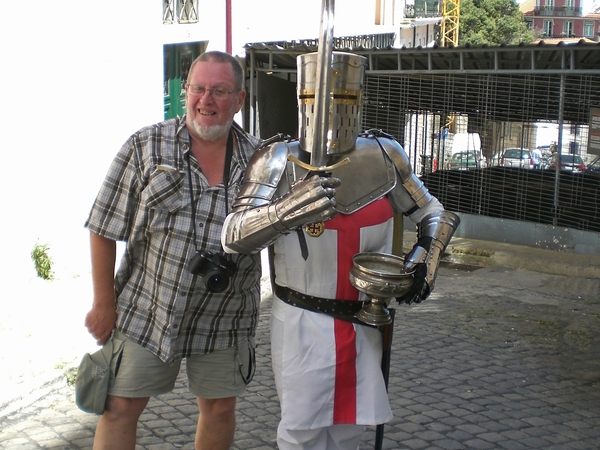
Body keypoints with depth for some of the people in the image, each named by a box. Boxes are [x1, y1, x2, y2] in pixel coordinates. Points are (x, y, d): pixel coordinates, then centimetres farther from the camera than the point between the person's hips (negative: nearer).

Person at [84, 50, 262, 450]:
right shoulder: (146, 147, -8)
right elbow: (105, 228, -6)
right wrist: (104, 304, -6)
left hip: (223, 320, 2)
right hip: (147, 311, -1)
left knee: (220, 408, 13)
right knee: (121, 407, 4)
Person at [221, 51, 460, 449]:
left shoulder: (383, 156, -1)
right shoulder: (279, 162, -10)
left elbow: (435, 214, 12)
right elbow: (233, 236, -23)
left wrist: (427, 257, -8)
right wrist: (292, 208, -40)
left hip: (365, 322, 3)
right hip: (302, 323, -3)